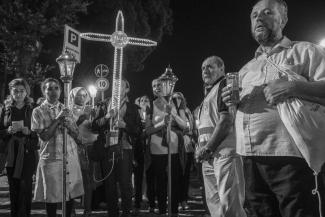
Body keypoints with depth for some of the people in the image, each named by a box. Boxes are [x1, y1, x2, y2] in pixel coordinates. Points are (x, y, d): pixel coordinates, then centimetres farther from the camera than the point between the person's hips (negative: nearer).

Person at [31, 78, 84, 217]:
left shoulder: (66, 110, 12)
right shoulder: (38, 111, 0)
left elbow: (76, 135, 10)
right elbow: (44, 136, -10)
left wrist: (67, 124, -9)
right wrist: (58, 119, -12)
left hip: (71, 157, 4)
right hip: (51, 158, -4)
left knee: (71, 194, 7)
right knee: (52, 196, 1)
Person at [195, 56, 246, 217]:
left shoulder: (224, 85, -3)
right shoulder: (209, 93, 25)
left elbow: (226, 120, -15)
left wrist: (207, 148, -14)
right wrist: (202, 149, 10)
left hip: (224, 152, -10)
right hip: (209, 156, 10)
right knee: (213, 203, 14)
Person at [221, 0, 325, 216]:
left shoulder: (304, 51, 5)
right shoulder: (246, 69, 22)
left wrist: (292, 87, -21)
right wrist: (233, 102, 5)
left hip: (290, 157, -5)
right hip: (250, 158, 6)